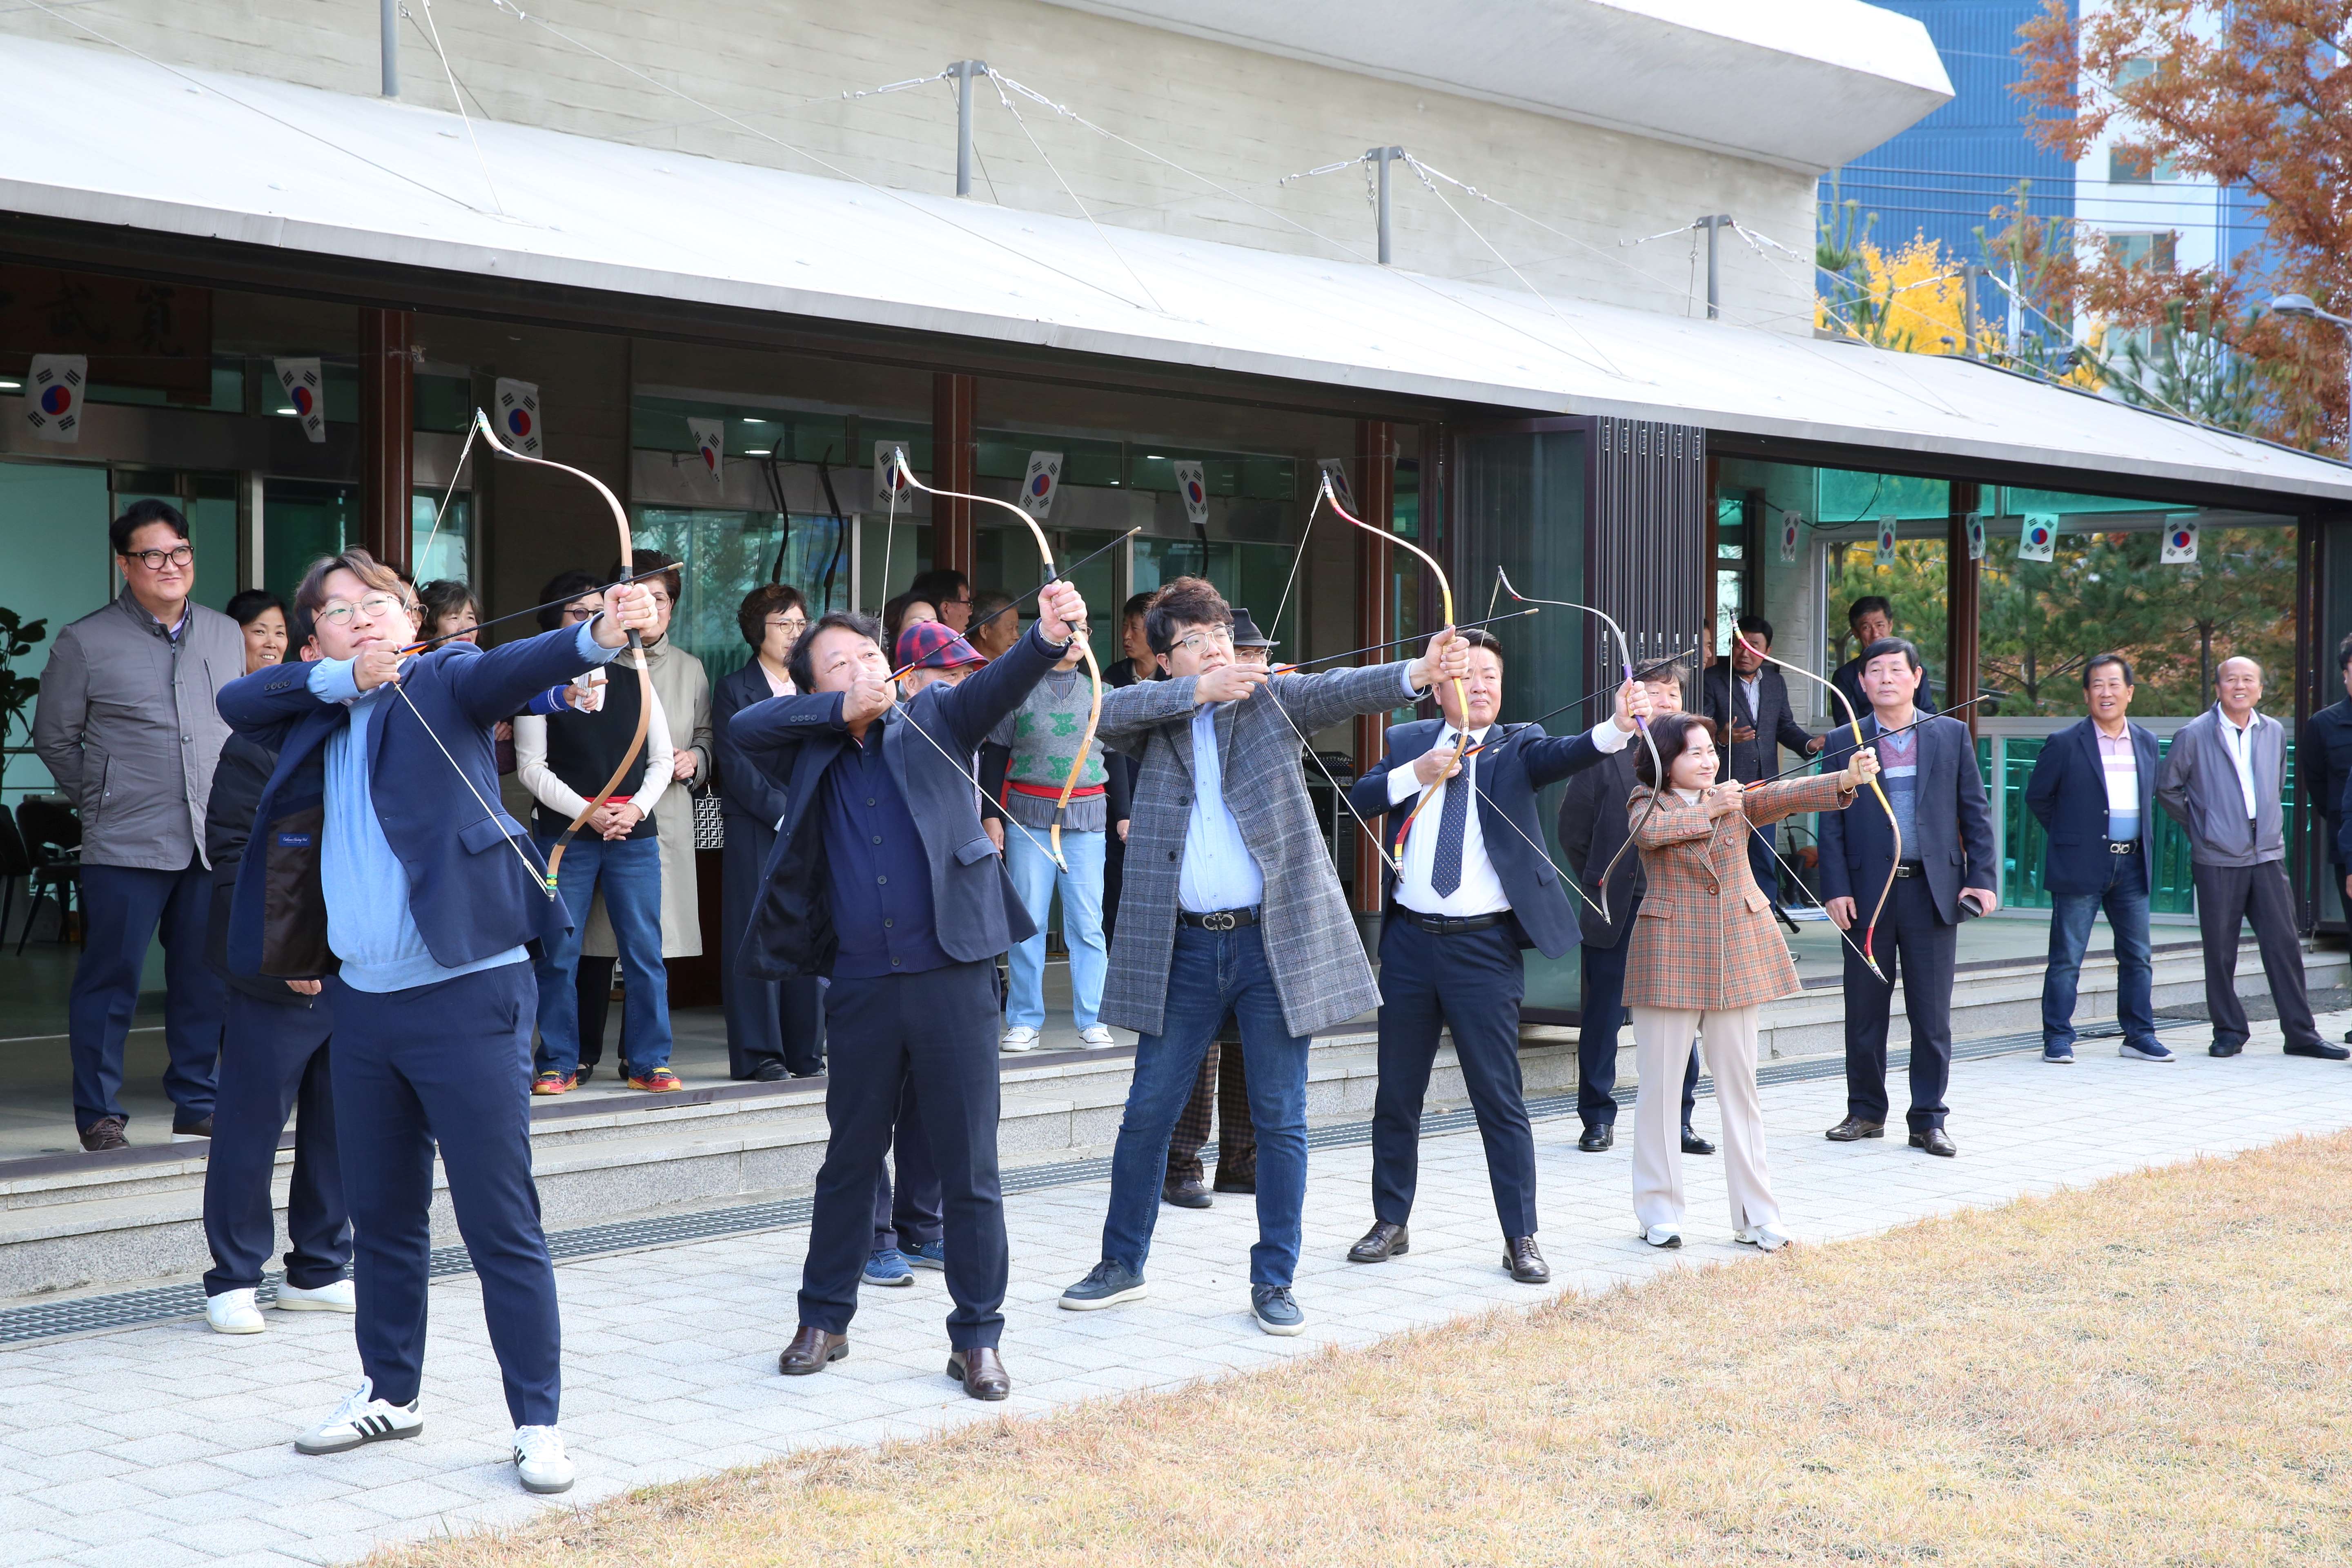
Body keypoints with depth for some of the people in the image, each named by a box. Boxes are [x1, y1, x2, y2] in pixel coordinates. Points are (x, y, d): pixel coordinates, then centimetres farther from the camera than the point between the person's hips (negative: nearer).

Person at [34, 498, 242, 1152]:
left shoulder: (226, 635, 11)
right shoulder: (86, 643, -1)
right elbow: (54, 738, 7)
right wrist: (99, 799, 6)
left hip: (214, 844, 4)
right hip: (126, 848, -4)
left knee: (207, 980, 8)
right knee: (111, 980, 0)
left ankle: (196, 1102, 19)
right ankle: (100, 1114, 9)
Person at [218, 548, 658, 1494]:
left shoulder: (443, 684, -2)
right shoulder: (317, 715, 13)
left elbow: (513, 670, -21)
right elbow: (235, 703, -2)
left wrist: (598, 636, -42)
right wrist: (343, 678, -15)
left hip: (467, 996, -6)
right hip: (362, 1001, 6)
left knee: (501, 1224, -3)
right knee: (382, 1215, 17)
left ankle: (537, 1423, 6)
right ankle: (390, 1393, 33)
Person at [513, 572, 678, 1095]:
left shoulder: (634, 683, 14)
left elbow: (661, 759, 13)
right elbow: (532, 767, -3)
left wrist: (637, 808, -4)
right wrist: (588, 813, -11)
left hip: (635, 835, 3)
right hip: (563, 835, -2)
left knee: (645, 952, 1)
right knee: (559, 953, 0)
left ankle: (650, 1062, 8)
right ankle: (558, 1063, 9)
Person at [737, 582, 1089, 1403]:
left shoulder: (934, 720, 4)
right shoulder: (811, 757, 10)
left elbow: (997, 687, -13)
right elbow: (745, 725, -5)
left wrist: (1049, 636, -34)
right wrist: (843, 710, -13)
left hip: (951, 974, -2)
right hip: (862, 987, 2)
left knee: (970, 1170, 2)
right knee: (849, 1161, 14)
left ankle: (977, 1337, 11)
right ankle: (824, 1320, 28)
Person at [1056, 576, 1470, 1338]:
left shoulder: (1272, 699, 5)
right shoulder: (1153, 718, 8)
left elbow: (1338, 690, -13)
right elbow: (1109, 711, -13)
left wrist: (1417, 673, -32)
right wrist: (1201, 691, -25)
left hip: (1273, 939, -1)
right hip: (1181, 946, 1)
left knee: (1280, 1119, 4)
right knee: (1148, 1111, 9)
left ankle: (1274, 1281, 15)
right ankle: (1122, 1262, 25)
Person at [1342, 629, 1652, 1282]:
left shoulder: (1517, 746, 1)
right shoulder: (1407, 742, 9)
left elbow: (1564, 755, -20)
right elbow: (1357, 800, -3)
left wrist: (1618, 726, -39)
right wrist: (1416, 774, -16)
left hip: (1485, 947, -3)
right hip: (1409, 941, 3)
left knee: (1501, 1100, -1)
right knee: (1397, 1095, 12)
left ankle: (1521, 1239, 7)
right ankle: (1391, 1223, 26)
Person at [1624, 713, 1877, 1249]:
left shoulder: (1737, 798, 7)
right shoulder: (1648, 804, 1)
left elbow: (1788, 794, -11)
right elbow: (1650, 832, -22)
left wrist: (1847, 778, -27)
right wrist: (1712, 808, -16)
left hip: (1737, 953, 3)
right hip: (1670, 954, -3)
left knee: (1739, 1084, 6)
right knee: (1660, 1083, 2)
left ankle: (1755, 1216, 10)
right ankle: (1658, 1213, 12)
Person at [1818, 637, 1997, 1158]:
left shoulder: (1952, 735, 7)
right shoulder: (1844, 743, 6)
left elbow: (1975, 812, 6)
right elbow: (1831, 824, 3)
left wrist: (1982, 877, -3)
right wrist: (1835, 889, -6)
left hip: (1933, 892, 0)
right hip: (1868, 891, 0)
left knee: (1932, 1014, 2)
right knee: (1865, 1011, 6)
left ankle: (1928, 1119, 10)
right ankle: (1866, 1111, 19)